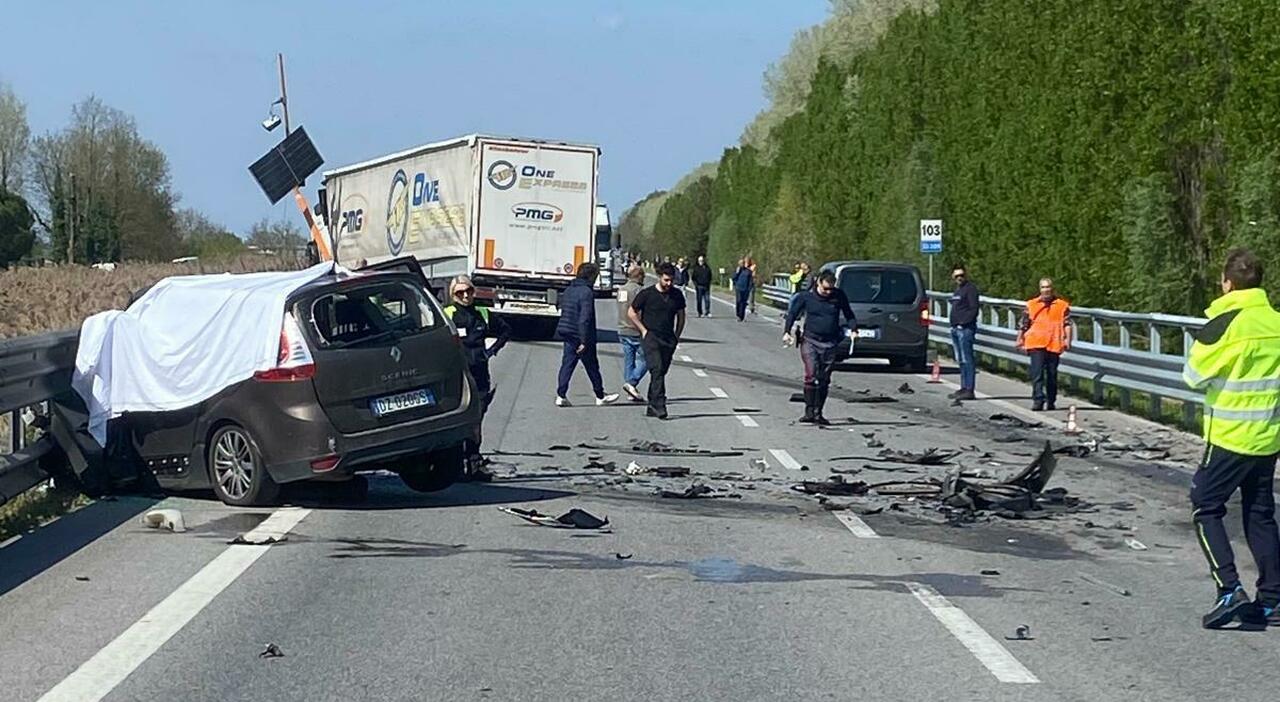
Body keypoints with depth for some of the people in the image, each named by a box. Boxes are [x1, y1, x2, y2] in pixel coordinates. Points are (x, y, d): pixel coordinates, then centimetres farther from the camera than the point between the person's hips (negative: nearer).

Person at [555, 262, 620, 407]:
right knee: (592, 367, 6)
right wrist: (584, 341, -22)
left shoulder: (569, 290, 10)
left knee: (567, 364, 7)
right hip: (580, 335, -7)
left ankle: (561, 395, -1)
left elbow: (562, 310, 17)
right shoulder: (587, 292, -18)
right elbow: (585, 318, -22)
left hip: (568, 336, 8)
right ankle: (600, 396, 17)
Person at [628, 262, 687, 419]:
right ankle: (659, 406, -23)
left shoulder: (677, 295, 7)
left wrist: (677, 336, 12)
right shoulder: (647, 294, -5)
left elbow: (681, 315, 20)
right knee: (657, 370, -18)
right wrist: (643, 330, -2)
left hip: (669, 340, 5)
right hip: (651, 337, -5)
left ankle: (652, 408, 14)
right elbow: (632, 313, 4)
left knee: (661, 372, 6)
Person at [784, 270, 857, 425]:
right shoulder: (806, 297, -2)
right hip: (810, 341, -2)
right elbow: (792, 313, 5)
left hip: (830, 344, 2)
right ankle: (809, 411, -13)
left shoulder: (839, 296, 3)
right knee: (811, 375, -17)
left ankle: (818, 413, 14)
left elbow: (849, 314, 15)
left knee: (824, 380, 5)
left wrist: (852, 329, -1)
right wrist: (786, 332, -8)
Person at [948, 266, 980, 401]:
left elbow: (974, 309, -15)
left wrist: (964, 322, -20)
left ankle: (969, 390, -11)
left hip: (965, 329, -10)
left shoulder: (970, 288, -7)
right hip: (956, 329, 10)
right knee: (961, 360, 12)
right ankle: (963, 388, 17)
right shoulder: (957, 290, 21)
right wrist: (954, 325, 15)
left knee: (967, 360, -10)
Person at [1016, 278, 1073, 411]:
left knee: (1052, 375, 9)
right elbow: (1023, 324, 16)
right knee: (1037, 373, -11)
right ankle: (1038, 400, -14)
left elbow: (1067, 324, 2)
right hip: (1036, 344, 0)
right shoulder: (1031, 305, 10)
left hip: (1054, 345, 0)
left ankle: (1051, 401, 19)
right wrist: (1020, 339, 15)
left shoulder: (1062, 305, 6)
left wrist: (1067, 339, -10)